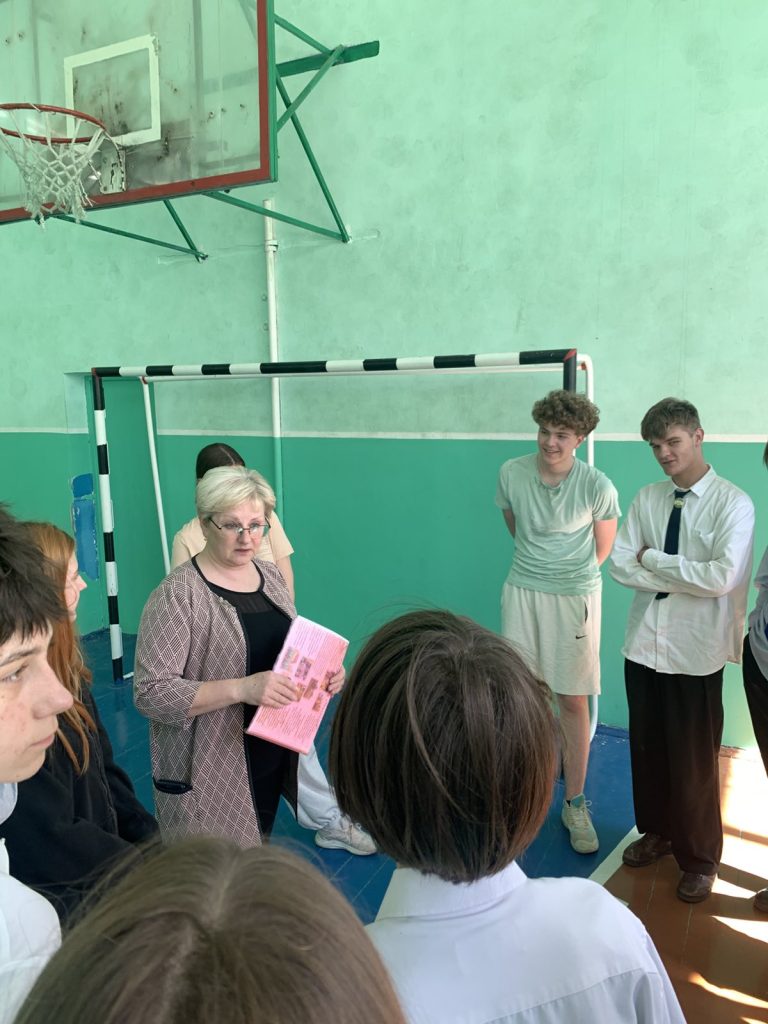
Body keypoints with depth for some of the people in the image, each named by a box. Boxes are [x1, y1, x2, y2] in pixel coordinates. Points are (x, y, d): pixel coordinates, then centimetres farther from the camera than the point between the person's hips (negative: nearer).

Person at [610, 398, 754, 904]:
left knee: (693, 759, 9)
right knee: (647, 747, 18)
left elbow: (722, 578, -21)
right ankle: (656, 832, 41)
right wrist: (685, 576, -15)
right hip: (644, 642, 5)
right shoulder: (647, 498, 2)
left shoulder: (733, 503, -11)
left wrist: (654, 559, -13)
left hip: (696, 650, -4)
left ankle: (700, 858, 31)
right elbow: (621, 565, -4)